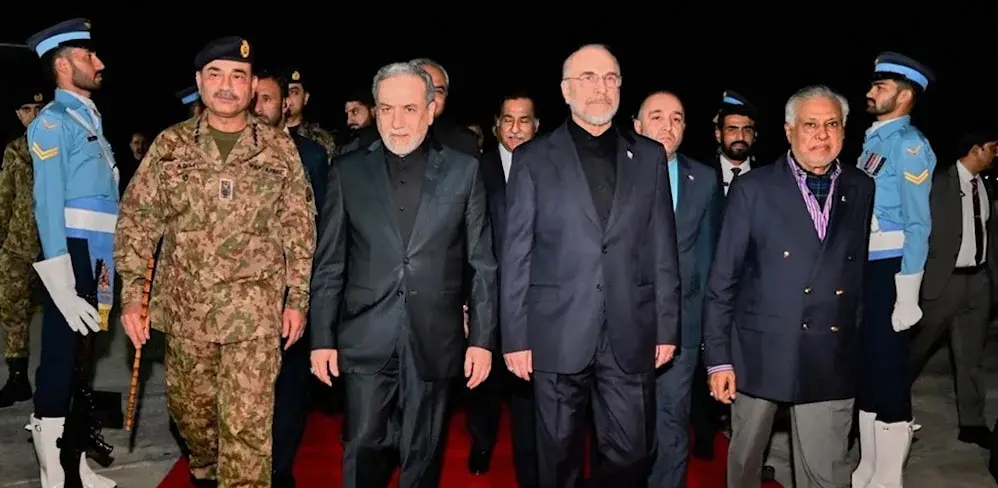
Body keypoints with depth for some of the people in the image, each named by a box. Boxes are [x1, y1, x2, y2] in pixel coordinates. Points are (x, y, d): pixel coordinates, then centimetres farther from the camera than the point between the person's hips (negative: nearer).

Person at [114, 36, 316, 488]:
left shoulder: (279, 148, 0)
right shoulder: (170, 145, 2)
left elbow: (299, 227, 2)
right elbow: (136, 220, 2)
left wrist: (298, 298, 0)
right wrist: (131, 293, -4)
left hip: (254, 310, -2)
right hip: (185, 306, 3)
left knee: (248, 425, -4)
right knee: (188, 405, 20)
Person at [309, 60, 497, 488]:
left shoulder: (463, 171, 1)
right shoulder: (348, 171, 2)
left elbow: (482, 263, 2)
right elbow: (329, 264, 4)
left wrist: (482, 338, -2)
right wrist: (322, 337, 2)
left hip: (434, 341, 0)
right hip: (366, 341, 0)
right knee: (363, 450, 5)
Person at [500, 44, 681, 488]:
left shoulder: (649, 156, 8)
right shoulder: (533, 158, 1)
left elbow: (662, 250, 7)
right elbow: (516, 255, -1)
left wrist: (667, 326, 4)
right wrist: (515, 335, -4)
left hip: (630, 335, 2)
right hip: (558, 334, -1)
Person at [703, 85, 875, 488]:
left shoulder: (863, 190, 4)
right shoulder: (752, 189, -3)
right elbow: (722, 279, -4)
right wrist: (718, 357, -6)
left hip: (832, 358, 1)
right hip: (760, 350, -1)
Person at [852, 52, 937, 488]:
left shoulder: (908, 144, -11)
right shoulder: (873, 140, 14)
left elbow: (917, 223, -15)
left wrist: (906, 296, -18)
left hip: (889, 271, -9)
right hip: (862, 269, 9)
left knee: (887, 374, 0)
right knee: (863, 370, 16)